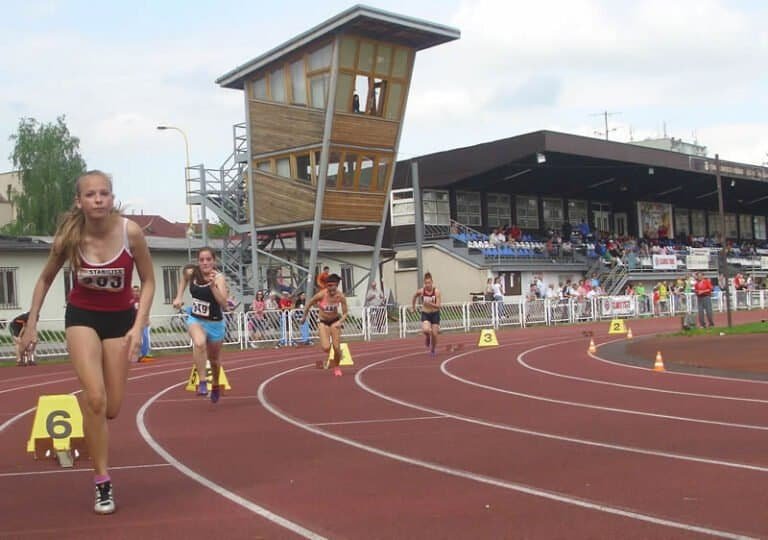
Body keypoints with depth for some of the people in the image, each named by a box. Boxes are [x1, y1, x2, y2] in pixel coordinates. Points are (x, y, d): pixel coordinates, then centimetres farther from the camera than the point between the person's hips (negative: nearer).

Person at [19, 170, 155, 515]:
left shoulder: (131, 232, -21)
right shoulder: (68, 239, -18)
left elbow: (148, 281, -8)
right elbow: (45, 280, 1)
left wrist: (138, 325, -18)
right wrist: (31, 325, -1)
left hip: (120, 318, 1)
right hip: (82, 316, -1)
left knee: (112, 408, 5)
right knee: (95, 398, -19)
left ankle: (93, 436, 43)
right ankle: (102, 482, -6)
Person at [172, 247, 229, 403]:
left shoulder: (219, 278, -22)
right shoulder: (191, 272, -11)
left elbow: (224, 304, -35)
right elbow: (184, 277, 16)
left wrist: (212, 285, -44)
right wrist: (178, 297, 6)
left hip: (215, 322, -1)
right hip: (195, 319, 1)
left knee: (214, 358, 18)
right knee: (199, 343, -33)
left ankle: (215, 385, 48)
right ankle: (202, 382, -24)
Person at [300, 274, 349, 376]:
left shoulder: (341, 296, -22)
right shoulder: (321, 295, -27)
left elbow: (345, 313, -12)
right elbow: (309, 305, -10)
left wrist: (339, 322, -31)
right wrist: (304, 317, 3)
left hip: (335, 321, 1)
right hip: (323, 322, -1)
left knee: (337, 348, -3)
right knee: (326, 348, -18)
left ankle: (337, 367, 25)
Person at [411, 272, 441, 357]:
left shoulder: (436, 291, -16)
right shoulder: (421, 291, -12)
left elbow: (438, 306, -18)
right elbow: (414, 296, 11)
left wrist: (430, 304, -34)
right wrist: (413, 306, 16)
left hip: (435, 314, 0)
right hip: (425, 314, 0)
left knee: (434, 334, 1)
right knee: (426, 330, -27)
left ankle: (433, 349, 29)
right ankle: (427, 343, 8)